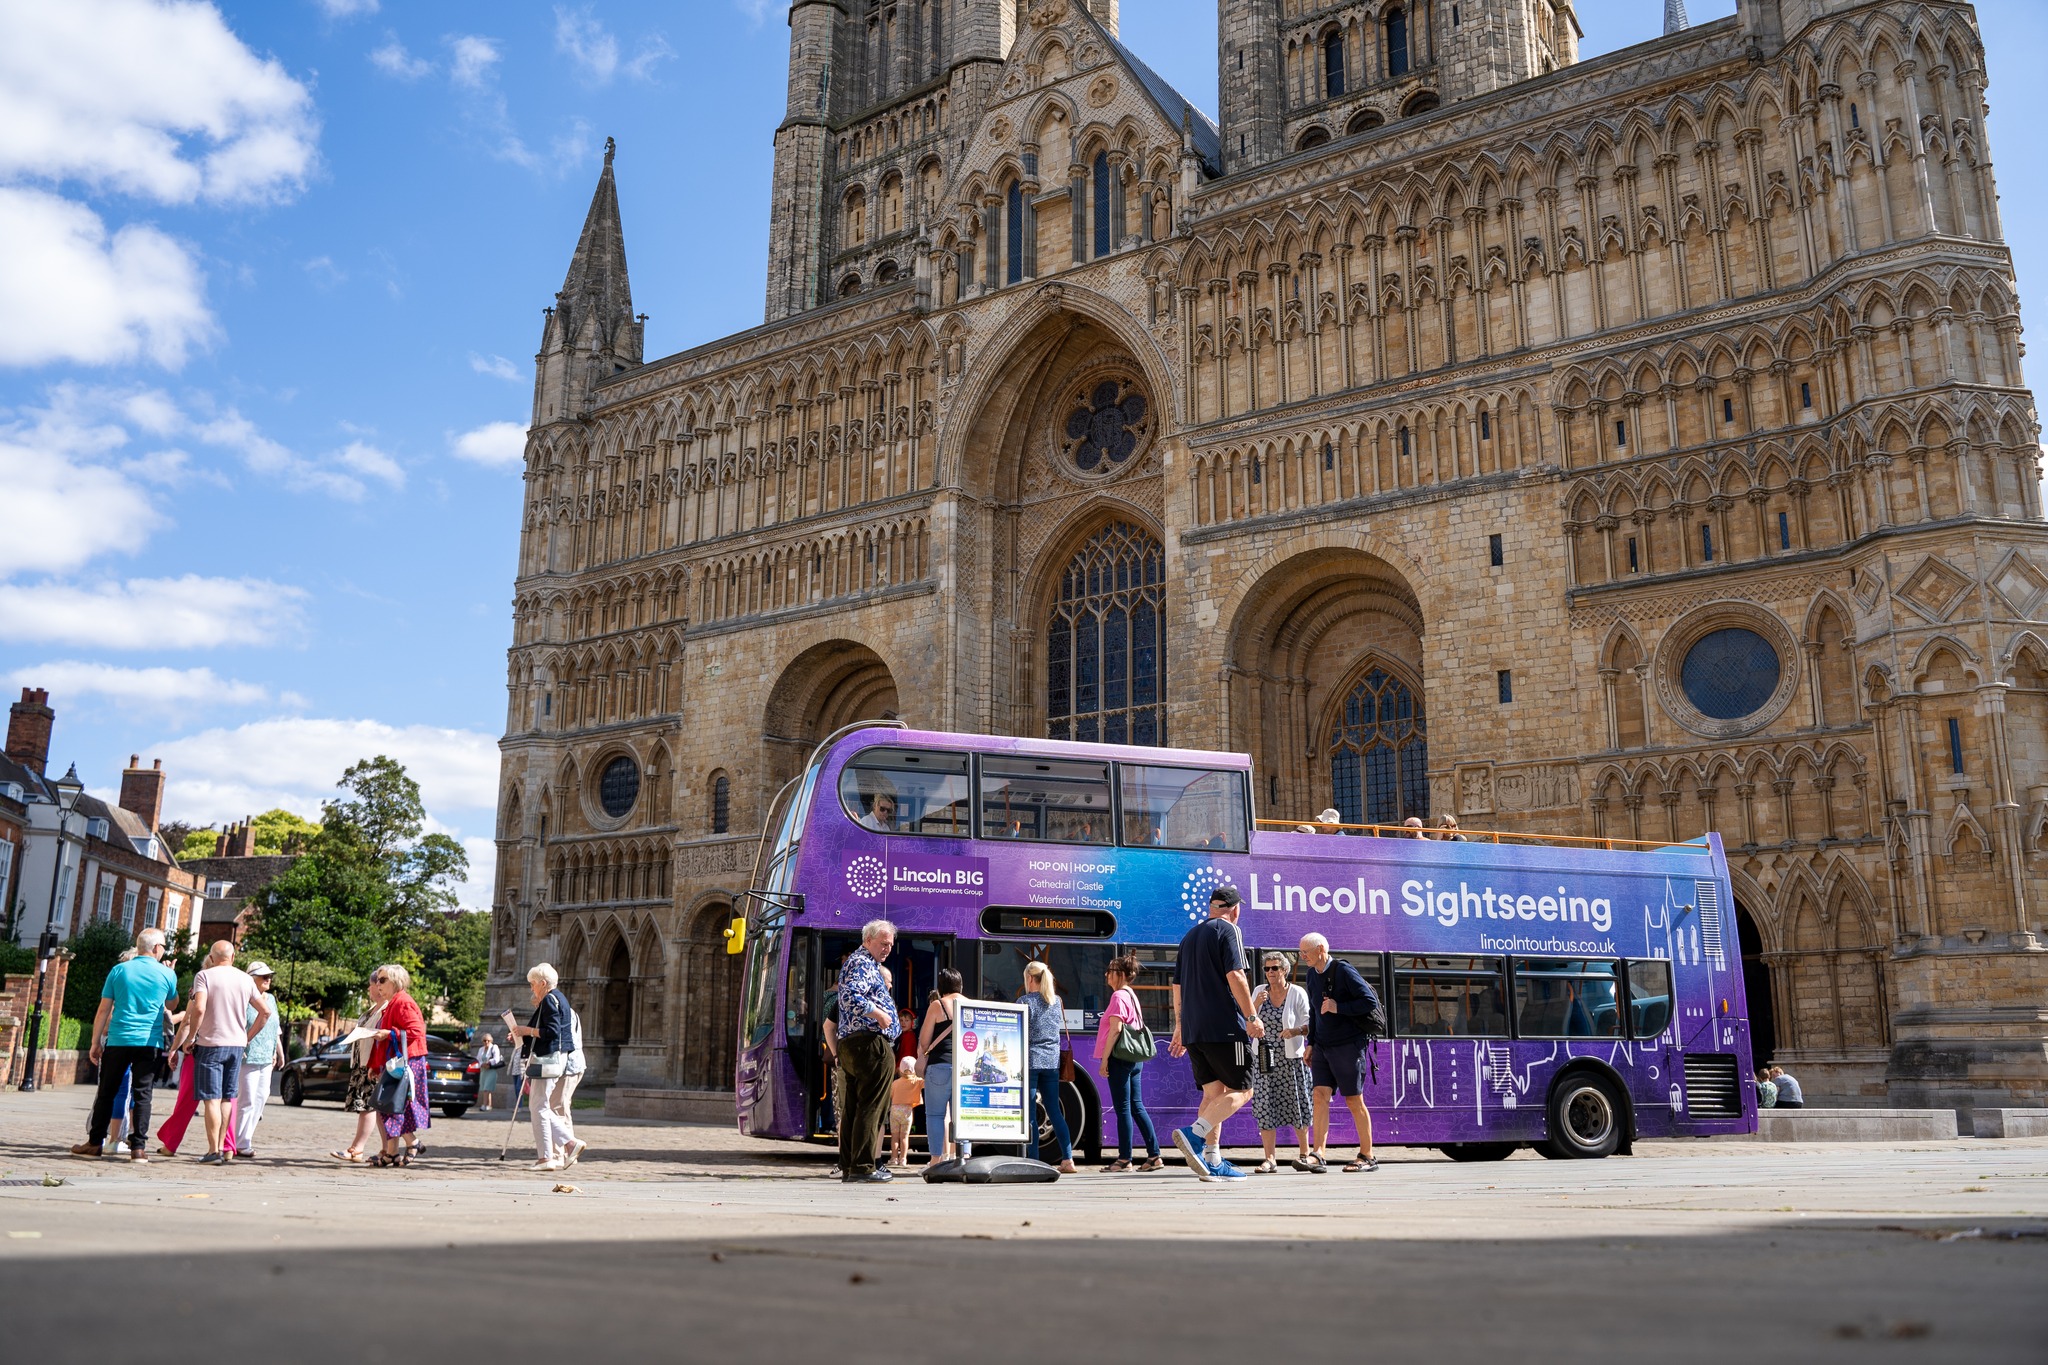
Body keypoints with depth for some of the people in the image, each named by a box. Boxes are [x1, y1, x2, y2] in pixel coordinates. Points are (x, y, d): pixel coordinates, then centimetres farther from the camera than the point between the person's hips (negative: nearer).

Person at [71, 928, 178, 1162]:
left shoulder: (119, 970, 4)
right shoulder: (167, 975, 2)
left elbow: (103, 1010, 4)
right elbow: (172, 1003, 21)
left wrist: (95, 1043, 9)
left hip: (117, 1041, 1)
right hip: (149, 1042, -1)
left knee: (106, 1092, 11)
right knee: (142, 1094, 0)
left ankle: (95, 1142, 17)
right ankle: (138, 1147, -4)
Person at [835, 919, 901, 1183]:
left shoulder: (866, 964, 25)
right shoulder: (862, 964, -9)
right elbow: (851, 996, -25)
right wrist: (878, 1014, -20)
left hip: (849, 1044, 11)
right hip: (871, 1044, -11)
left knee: (851, 1109, 10)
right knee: (871, 1107, -9)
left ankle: (848, 1166, 13)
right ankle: (863, 1168, -9)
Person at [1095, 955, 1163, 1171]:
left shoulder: (1118, 996, -11)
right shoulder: (1132, 995, 17)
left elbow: (1115, 1029, -18)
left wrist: (1104, 1059, -15)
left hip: (1120, 1058, -9)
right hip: (1135, 1060, 9)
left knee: (1123, 1109, -4)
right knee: (1137, 1107, 10)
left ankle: (1124, 1159, -1)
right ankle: (1154, 1155, 9)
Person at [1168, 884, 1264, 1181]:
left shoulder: (1190, 936, 20)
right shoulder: (1228, 930, -2)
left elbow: (1178, 986, 21)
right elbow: (1234, 976, -14)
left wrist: (1180, 1028, 27)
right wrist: (1251, 1017, -12)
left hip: (1193, 1030, 8)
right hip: (1225, 1027, -7)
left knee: (1213, 1093, 10)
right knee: (1240, 1091, -3)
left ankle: (1213, 1163, 4)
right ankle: (1194, 1134, -22)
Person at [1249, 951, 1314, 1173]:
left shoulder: (1298, 993, -3)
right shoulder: (1259, 991, 6)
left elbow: (1309, 1025, -4)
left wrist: (1295, 1031, -24)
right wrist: (1256, 1004, -13)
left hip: (1291, 1057, -2)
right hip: (1264, 1058, 2)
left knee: (1296, 1105, 3)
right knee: (1265, 1107, -3)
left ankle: (1305, 1154, 19)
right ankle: (1269, 1159, -1)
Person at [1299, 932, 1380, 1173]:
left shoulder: (1344, 971, -12)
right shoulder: (1312, 975, 11)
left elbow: (1371, 1002, -16)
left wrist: (1338, 1008, -22)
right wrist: (1311, 1043, 17)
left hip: (1348, 1045, -6)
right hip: (1322, 1047, 6)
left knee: (1354, 1101, 1)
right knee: (1320, 1096, -7)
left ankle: (1367, 1156, 14)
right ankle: (1319, 1156, -13)